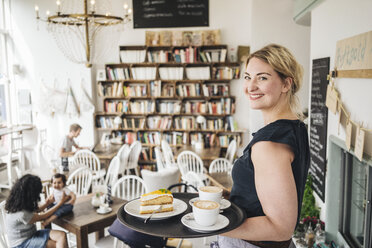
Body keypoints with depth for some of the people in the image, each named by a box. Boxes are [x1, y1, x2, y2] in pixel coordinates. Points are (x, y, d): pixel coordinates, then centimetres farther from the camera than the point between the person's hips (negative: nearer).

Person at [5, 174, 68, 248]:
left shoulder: (19, 204, -5)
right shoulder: (21, 214, -31)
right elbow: (42, 217, -16)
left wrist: (46, 204, 5)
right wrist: (60, 203, -12)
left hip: (31, 234, 8)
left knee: (62, 235, -15)